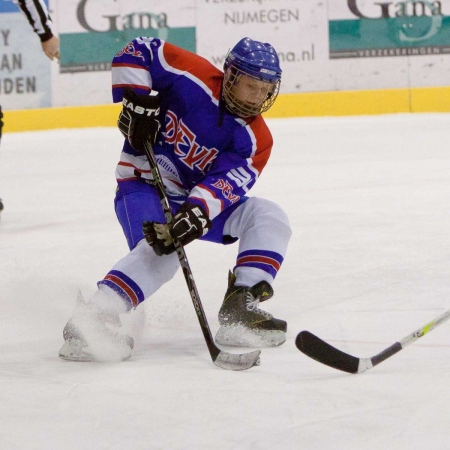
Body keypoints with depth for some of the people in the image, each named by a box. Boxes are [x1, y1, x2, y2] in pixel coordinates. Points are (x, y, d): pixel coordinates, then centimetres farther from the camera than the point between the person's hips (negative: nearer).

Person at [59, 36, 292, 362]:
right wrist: (138, 101, -22)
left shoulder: (256, 140, -6)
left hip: (199, 199, 5)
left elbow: (227, 183, -22)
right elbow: (137, 52, -10)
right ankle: (96, 317, -42)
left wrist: (198, 213, -40)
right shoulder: (193, 77, -15)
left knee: (269, 218, -12)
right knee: (159, 251, -34)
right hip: (145, 185, -5)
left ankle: (241, 307, -18)